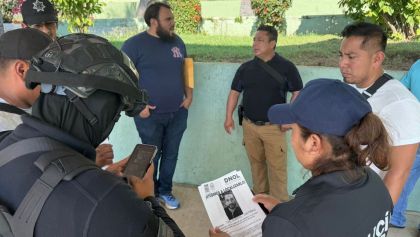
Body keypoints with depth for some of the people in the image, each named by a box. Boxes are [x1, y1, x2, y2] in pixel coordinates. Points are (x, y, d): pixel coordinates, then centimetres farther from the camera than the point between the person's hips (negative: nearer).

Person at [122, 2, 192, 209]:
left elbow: (184, 70, 17)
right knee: (151, 156, 10)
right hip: (150, 115, -4)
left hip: (178, 113, 5)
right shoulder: (135, 44, -11)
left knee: (171, 154, 15)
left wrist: (189, 95, 6)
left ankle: (165, 190, 34)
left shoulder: (177, 42, 6)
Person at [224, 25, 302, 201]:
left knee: (277, 167, 0)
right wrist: (229, 117, 2)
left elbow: (298, 93, -3)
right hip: (249, 125, 4)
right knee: (256, 164, 15)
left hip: (274, 126, -3)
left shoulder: (286, 67, -5)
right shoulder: (246, 67, 5)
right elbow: (234, 92, 9)